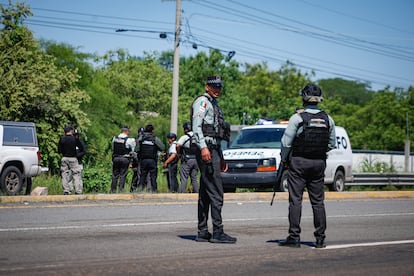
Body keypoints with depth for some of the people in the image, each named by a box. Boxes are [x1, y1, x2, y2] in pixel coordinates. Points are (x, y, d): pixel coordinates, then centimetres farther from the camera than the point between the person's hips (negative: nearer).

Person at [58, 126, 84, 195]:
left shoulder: (62, 139, 1)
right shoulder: (74, 139, -5)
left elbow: (59, 150, 5)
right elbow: (82, 148, 0)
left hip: (64, 158, 2)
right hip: (73, 158, -2)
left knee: (65, 175, 7)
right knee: (76, 174, 1)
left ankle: (66, 191, 1)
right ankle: (78, 191, -4)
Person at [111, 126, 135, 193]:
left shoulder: (115, 138, 4)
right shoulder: (129, 140, -9)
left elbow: (113, 149, 12)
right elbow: (132, 150, -3)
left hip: (115, 158, 4)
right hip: (125, 159, -3)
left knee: (115, 175, 9)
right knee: (123, 175, 0)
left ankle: (113, 190, 10)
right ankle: (121, 190, -4)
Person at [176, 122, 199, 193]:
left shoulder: (184, 137, -9)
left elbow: (178, 145, -21)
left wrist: (179, 153, -6)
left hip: (187, 160, -5)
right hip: (196, 160, 5)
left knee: (184, 178, -2)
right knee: (194, 178, 12)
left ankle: (182, 192, -7)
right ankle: (196, 191, 8)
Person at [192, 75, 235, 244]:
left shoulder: (214, 105, 25)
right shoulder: (202, 102, -4)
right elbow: (196, 126, -16)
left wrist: (221, 158, 27)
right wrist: (203, 147, -28)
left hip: (214, 150, 10)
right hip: (206, 150, -10)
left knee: (205, 194, 9)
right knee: (215, 192, -13)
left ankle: (202, 232, 11)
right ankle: (218, 232, -15)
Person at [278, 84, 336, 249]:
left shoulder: (297, 117, -10)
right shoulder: (327, 119, 4)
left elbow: (286, 142, -8)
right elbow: (332, 144, 9)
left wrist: (284, 159, 6)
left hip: (299, 162, -4)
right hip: (319, 163, 4)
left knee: (295, 200, -1)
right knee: (318, 201, 8)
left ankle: (294, 237, -4)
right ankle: (320, 238, 8)